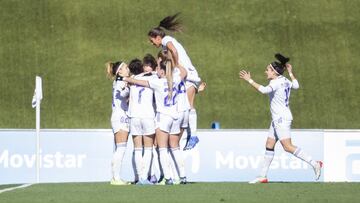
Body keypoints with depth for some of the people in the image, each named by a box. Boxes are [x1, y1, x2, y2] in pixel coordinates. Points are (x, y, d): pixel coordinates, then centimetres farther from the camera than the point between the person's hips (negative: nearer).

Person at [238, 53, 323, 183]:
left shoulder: (276, 82, -17)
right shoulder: (285, 81, 10)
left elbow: (264, 90, -34)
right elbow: (296, 86, 26)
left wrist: (249, 80, -29)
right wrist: (291, 73, 36)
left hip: (281, 119, -10)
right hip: (278, 119, 10)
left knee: (288, 147, -13)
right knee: (269, 146, 10)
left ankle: (314, 164, -15)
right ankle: (263, 176, 11)